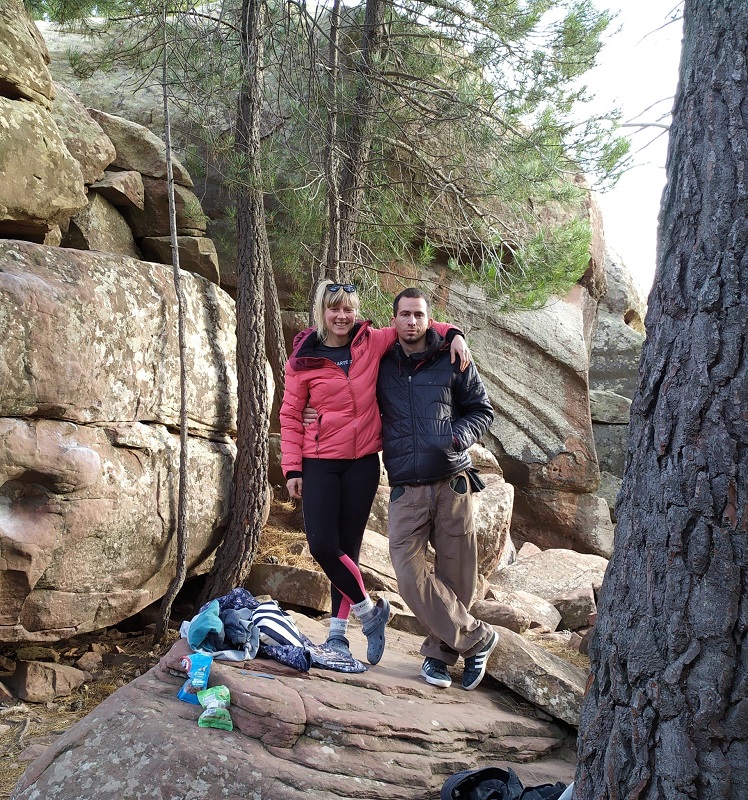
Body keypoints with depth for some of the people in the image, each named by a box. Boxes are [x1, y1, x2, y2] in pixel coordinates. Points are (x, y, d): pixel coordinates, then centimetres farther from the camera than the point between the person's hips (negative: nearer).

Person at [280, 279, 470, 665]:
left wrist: (454, 335, -6)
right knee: (322, 546, -9)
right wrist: (292, 468, -5)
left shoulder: (372, 343, 0)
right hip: (320, 462, -1)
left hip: (362, 461, 1)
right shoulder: (303, 359, -2)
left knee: (347, 545, 7)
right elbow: (290, 415, 0)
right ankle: (370, 610, 15)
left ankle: (338, 633, 19)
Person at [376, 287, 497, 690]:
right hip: (405, 491, 1)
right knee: (411, 575, -12)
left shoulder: (452, 361, 6)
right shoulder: (381, 366, 11)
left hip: (451, 483, -1)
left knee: (455, 574, 3)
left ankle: (439, 650, 23)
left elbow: (482, 410, 11)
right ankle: (478, 637, 5)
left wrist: (458, 437, -8)